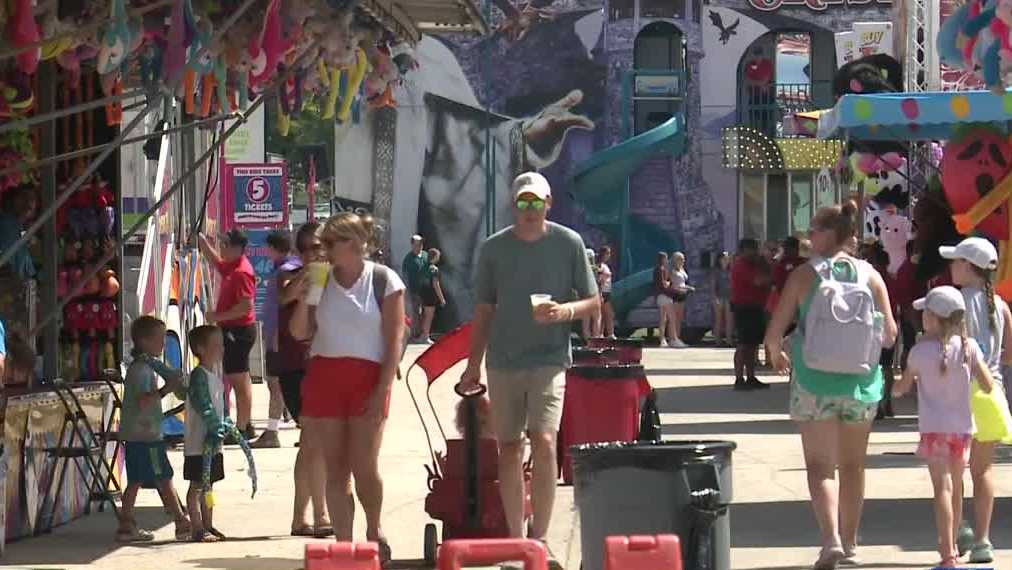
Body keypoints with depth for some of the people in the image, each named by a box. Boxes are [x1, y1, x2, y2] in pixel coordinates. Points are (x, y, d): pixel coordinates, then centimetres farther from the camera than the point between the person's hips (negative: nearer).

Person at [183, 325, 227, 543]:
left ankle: (208, 526, 22)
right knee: (197, 486, -5)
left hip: (213, 444, 9)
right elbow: (204, 406, -22)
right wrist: (216, 428, -24)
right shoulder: (199, 376, -15)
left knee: (207, 486, 15)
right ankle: (198, 530, -4)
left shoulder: (215, 378, 15)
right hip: (198, 444, -9)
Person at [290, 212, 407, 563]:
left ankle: (374, 530, 17)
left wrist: (382, 390, -10)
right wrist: (308, 293, -8)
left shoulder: (383, 281, -1)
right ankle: (343, 544, 7)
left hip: (367, 377, -3)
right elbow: (299, 332, 6)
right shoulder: (321, 281, 9)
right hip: (324, 375, 3)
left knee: (364, 464, -9)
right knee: (334, 468, 1)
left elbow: (394, 340, -3)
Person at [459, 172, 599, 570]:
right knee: (509, 449, 5)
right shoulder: (494, 248, 6)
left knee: (544, 441, -17)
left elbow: (594, 303, 6)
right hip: (503, 361, 2)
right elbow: (483, 311, 12)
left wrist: (567, 310, -15)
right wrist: (473, 365, 10)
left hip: (549, 358, -2)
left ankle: (539, 537, -12)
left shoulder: (569, 243, 1)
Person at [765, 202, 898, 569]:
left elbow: (774, 332, -7)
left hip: (815, 381, -3)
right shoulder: (870, 275, 0)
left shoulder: (804, 275, -6)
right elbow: (889, 335, 1)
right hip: (861, 383, 3)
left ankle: (831, 539, -19)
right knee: (853, 465, 17)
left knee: (820, 465, 0)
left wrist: (777, 355, 15)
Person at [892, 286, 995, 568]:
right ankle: (950, 546, 33)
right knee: (956, 486, 18)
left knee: (942, 486, -9)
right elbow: (988, 385, -4)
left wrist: (893, 388, 24)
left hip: (934, 427, -4)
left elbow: (902, 388, 1)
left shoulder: (921, 350, -8)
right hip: (962, 426, 4)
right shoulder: (969, 347, -2)